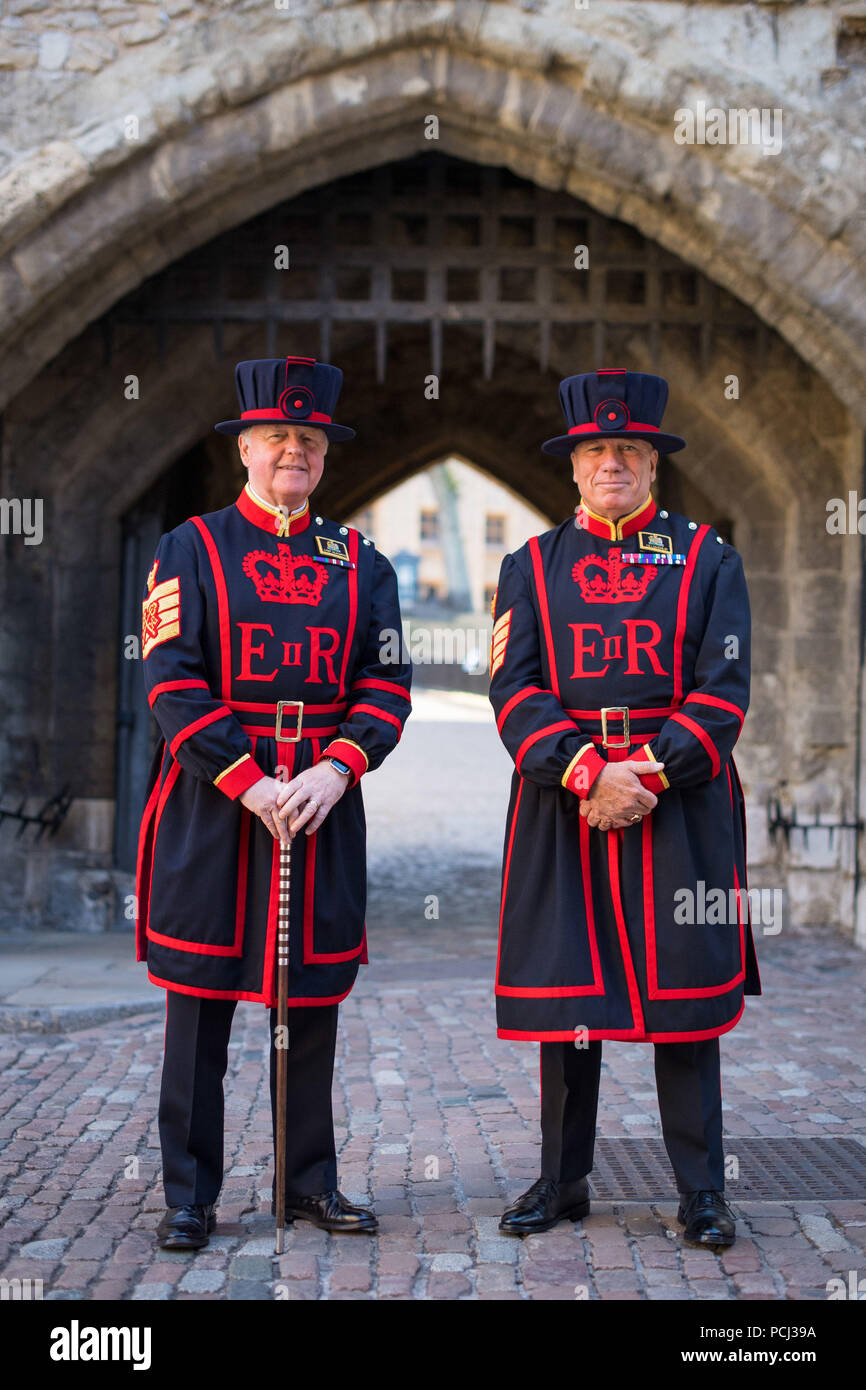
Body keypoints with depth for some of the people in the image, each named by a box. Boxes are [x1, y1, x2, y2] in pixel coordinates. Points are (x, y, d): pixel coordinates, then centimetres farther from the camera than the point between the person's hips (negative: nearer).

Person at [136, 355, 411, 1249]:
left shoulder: (360, 562, 10)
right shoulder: (191, 549, 2)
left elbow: (387, 684, 3)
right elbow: (172, 681, -7)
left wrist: (336, 769, -13)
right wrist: (247, 781, -16)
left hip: (324, 797, 3)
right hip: (212, 797, -2)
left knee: (314, 992, 9)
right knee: (200, 992, 3)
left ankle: (311, 1181, 23)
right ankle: (190, 1193, 14)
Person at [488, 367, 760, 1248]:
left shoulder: (708, 559, 7)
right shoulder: (530, 566, 10)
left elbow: (722, 690, -2)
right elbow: (515, 690, -1)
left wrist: (650, 772, -15)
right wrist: (587, 774, -15)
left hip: (680, 804, -1)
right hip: (562, 804, 1)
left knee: (686, 997, 2)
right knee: (564, 994, 6)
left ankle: (701, 1190, 14)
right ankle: (562, 1180, 20)